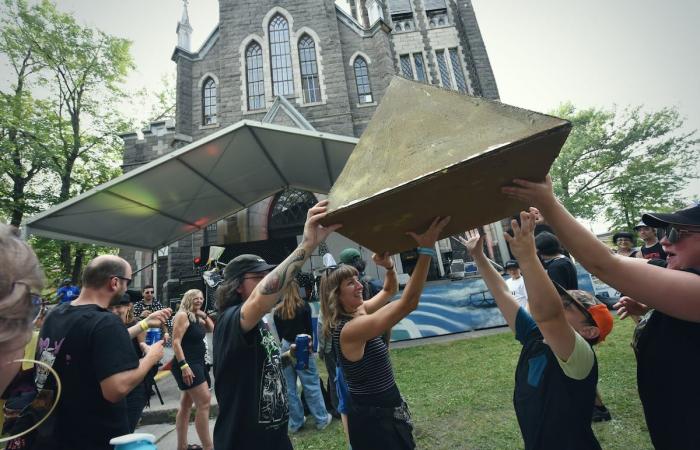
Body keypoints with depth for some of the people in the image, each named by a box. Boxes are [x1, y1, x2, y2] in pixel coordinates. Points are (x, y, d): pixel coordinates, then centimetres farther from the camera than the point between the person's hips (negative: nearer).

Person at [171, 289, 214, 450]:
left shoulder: (197, 318, 12)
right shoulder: (183, 315, -12)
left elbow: (213, 329, 18)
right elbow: (176, 342, -19)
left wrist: (204, 315, 7)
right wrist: (184, 366, -26)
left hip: (198, 363, 10)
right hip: (187, 364, -10)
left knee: (186, 404, 15)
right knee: (204, 401, -12)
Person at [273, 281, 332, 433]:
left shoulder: (277, 311, 1)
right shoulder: (304, 306, -6)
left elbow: (277, 333, 4)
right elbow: (309, 329, -3)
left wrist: (281, 349, 12)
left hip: (284, 349, 3)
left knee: (289, 388, 12)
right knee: (312, 385, 6)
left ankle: (295, 422, 22)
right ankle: (322, 419, 16)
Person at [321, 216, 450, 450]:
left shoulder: (358, 312, -3)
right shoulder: (349, 329, -30)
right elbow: (408, 303, -37)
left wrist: (389, 265, -11)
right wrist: (426, 249, -38)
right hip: (374, 417, -9)